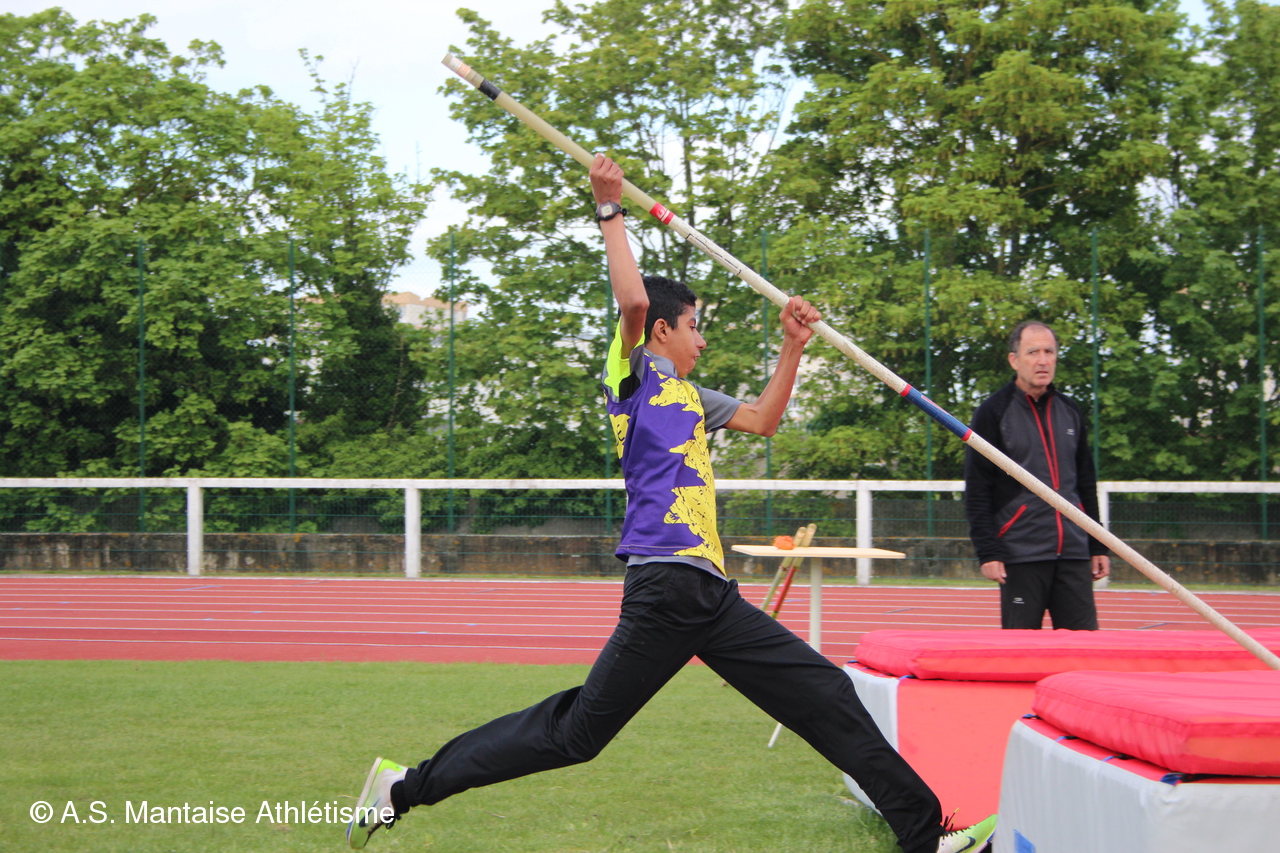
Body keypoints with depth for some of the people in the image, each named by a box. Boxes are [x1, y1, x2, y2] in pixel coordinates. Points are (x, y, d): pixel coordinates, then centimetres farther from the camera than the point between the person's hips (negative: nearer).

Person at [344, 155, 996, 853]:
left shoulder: (687, 395, 25)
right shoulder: (634, 372, 0)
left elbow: (762, 420, 34)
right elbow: (634, 299, -18)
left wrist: (793, 349, 26)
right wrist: (610, 210, -11)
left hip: (707, 592, 9)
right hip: (667, 582, -9)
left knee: (829, 699, 8)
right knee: (576, 729, -7)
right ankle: (407, 787, 3)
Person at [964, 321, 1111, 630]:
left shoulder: (1070, 412, 14)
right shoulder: (993, 413, -2)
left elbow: (1086, 485, 19)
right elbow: (977, 492, -6)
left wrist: (1098, 547, 14)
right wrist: (987, 553, -13)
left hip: (1073, 555, 5)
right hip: (1020, 557, -5)